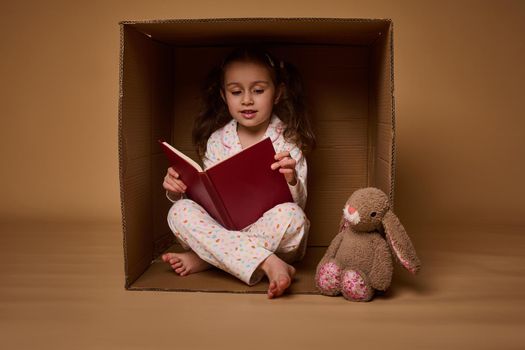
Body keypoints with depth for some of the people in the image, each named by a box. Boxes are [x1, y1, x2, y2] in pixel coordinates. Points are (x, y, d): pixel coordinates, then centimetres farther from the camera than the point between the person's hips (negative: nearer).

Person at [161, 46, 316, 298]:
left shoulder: (287, 140, -3)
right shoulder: (218, 140, 4)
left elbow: (299, 204, -7)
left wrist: (291, 181, -29)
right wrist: (179, 190, -12)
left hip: (268, 230, -2)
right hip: (224, 228, 2)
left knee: (291, 216, -34)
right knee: (180, 212, -23)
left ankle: (206, 258, -21)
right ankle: (267, 263, -31)